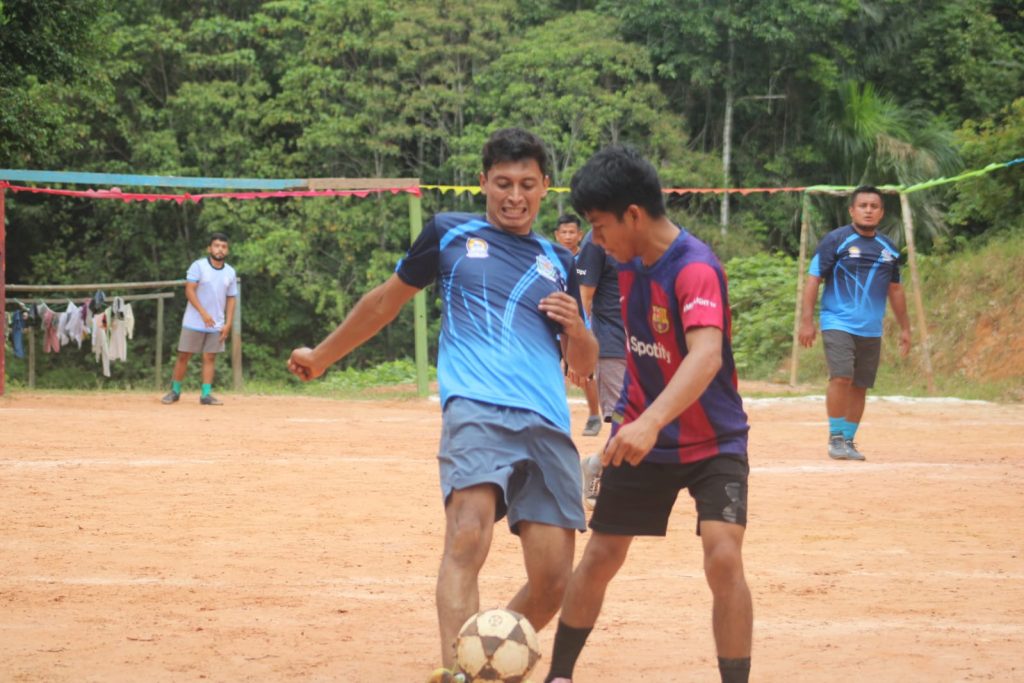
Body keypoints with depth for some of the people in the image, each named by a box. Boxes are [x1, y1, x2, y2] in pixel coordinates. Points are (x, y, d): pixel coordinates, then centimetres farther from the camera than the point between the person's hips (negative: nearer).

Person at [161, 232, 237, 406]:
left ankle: (206, 394, 4)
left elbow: (231, 299, 10)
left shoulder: (230, 272, 7)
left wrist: (228, 324, 0)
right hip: (194, 323, -3)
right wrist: (203, 313, -21)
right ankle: (175, 391, 11)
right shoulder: (198, 266, -6)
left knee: (210, 357, 2)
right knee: (183, 356, 1)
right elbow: (189, 291, -12)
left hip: (216, 325, 3)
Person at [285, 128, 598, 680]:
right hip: (475, 407, -3)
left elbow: (584, 365, 25)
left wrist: (576, 329, 2)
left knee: (552, 581, -4)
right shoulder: (450, 234, 16)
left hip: (548, 427, 3)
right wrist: (322, 356, 34)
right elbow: (387, 299, 28)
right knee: (468, 536, -30)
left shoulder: (558, 264, 21)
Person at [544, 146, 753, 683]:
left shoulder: (695, 269, -27)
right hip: (639, 435, 6)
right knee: (600, 558, 9)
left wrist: (650, 422, -56)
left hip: (712, 443, -6)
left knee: (724, 558, -21)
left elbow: (706, 356, -43)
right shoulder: (627, 260, -3)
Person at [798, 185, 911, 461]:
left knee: (860, 386, 4)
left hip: (872, 331, 5)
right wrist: (807, 321, -12)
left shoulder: (888, 249, 13)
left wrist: (905, 327, 21)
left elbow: (895, 290, 23)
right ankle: (835, 438, -8)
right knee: (842, 377, -18)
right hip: (838, 324, -5)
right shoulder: (835, 240, -3)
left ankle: (848, 441, 15)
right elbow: (813, 280, -4)